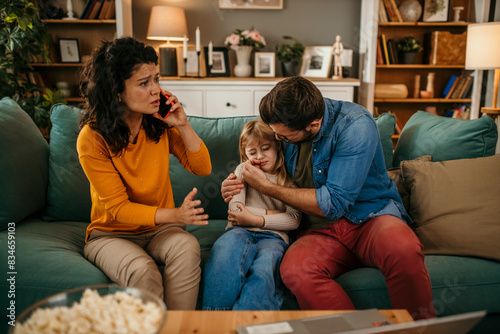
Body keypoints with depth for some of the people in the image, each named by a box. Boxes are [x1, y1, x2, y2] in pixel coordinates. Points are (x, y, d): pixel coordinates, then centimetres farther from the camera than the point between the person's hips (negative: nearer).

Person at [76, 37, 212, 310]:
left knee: (187, 247, -29)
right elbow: (118, 208, -17)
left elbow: (202, 168, -2)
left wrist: (182, 125, -16)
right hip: (111, 234, -3)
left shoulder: (160, 122, -5)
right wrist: (175, 215, -31)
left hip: (159, 229, 3)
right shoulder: (92, 138, -16)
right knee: (142, 271, -32)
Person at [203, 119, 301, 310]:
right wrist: (270, 213, -2)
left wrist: (255, 219, -6)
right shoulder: (243, 170, 19)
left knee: (265, 265, -36)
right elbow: (235, 209, 5)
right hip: (241, 231, 1)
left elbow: (294, 220, 3)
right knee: (230, 242, -36)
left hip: (272, 235, 0)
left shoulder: (289, 177, 15)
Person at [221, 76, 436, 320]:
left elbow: (333, 204, -19)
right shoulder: (286, 125, 3)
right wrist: (237, 187, 0)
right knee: (294, 271, -31)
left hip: (370, 217, -3)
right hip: (321, 230, 3)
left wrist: (268, 188, -13)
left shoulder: (355, 125, -16)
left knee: (403, 250, -38)